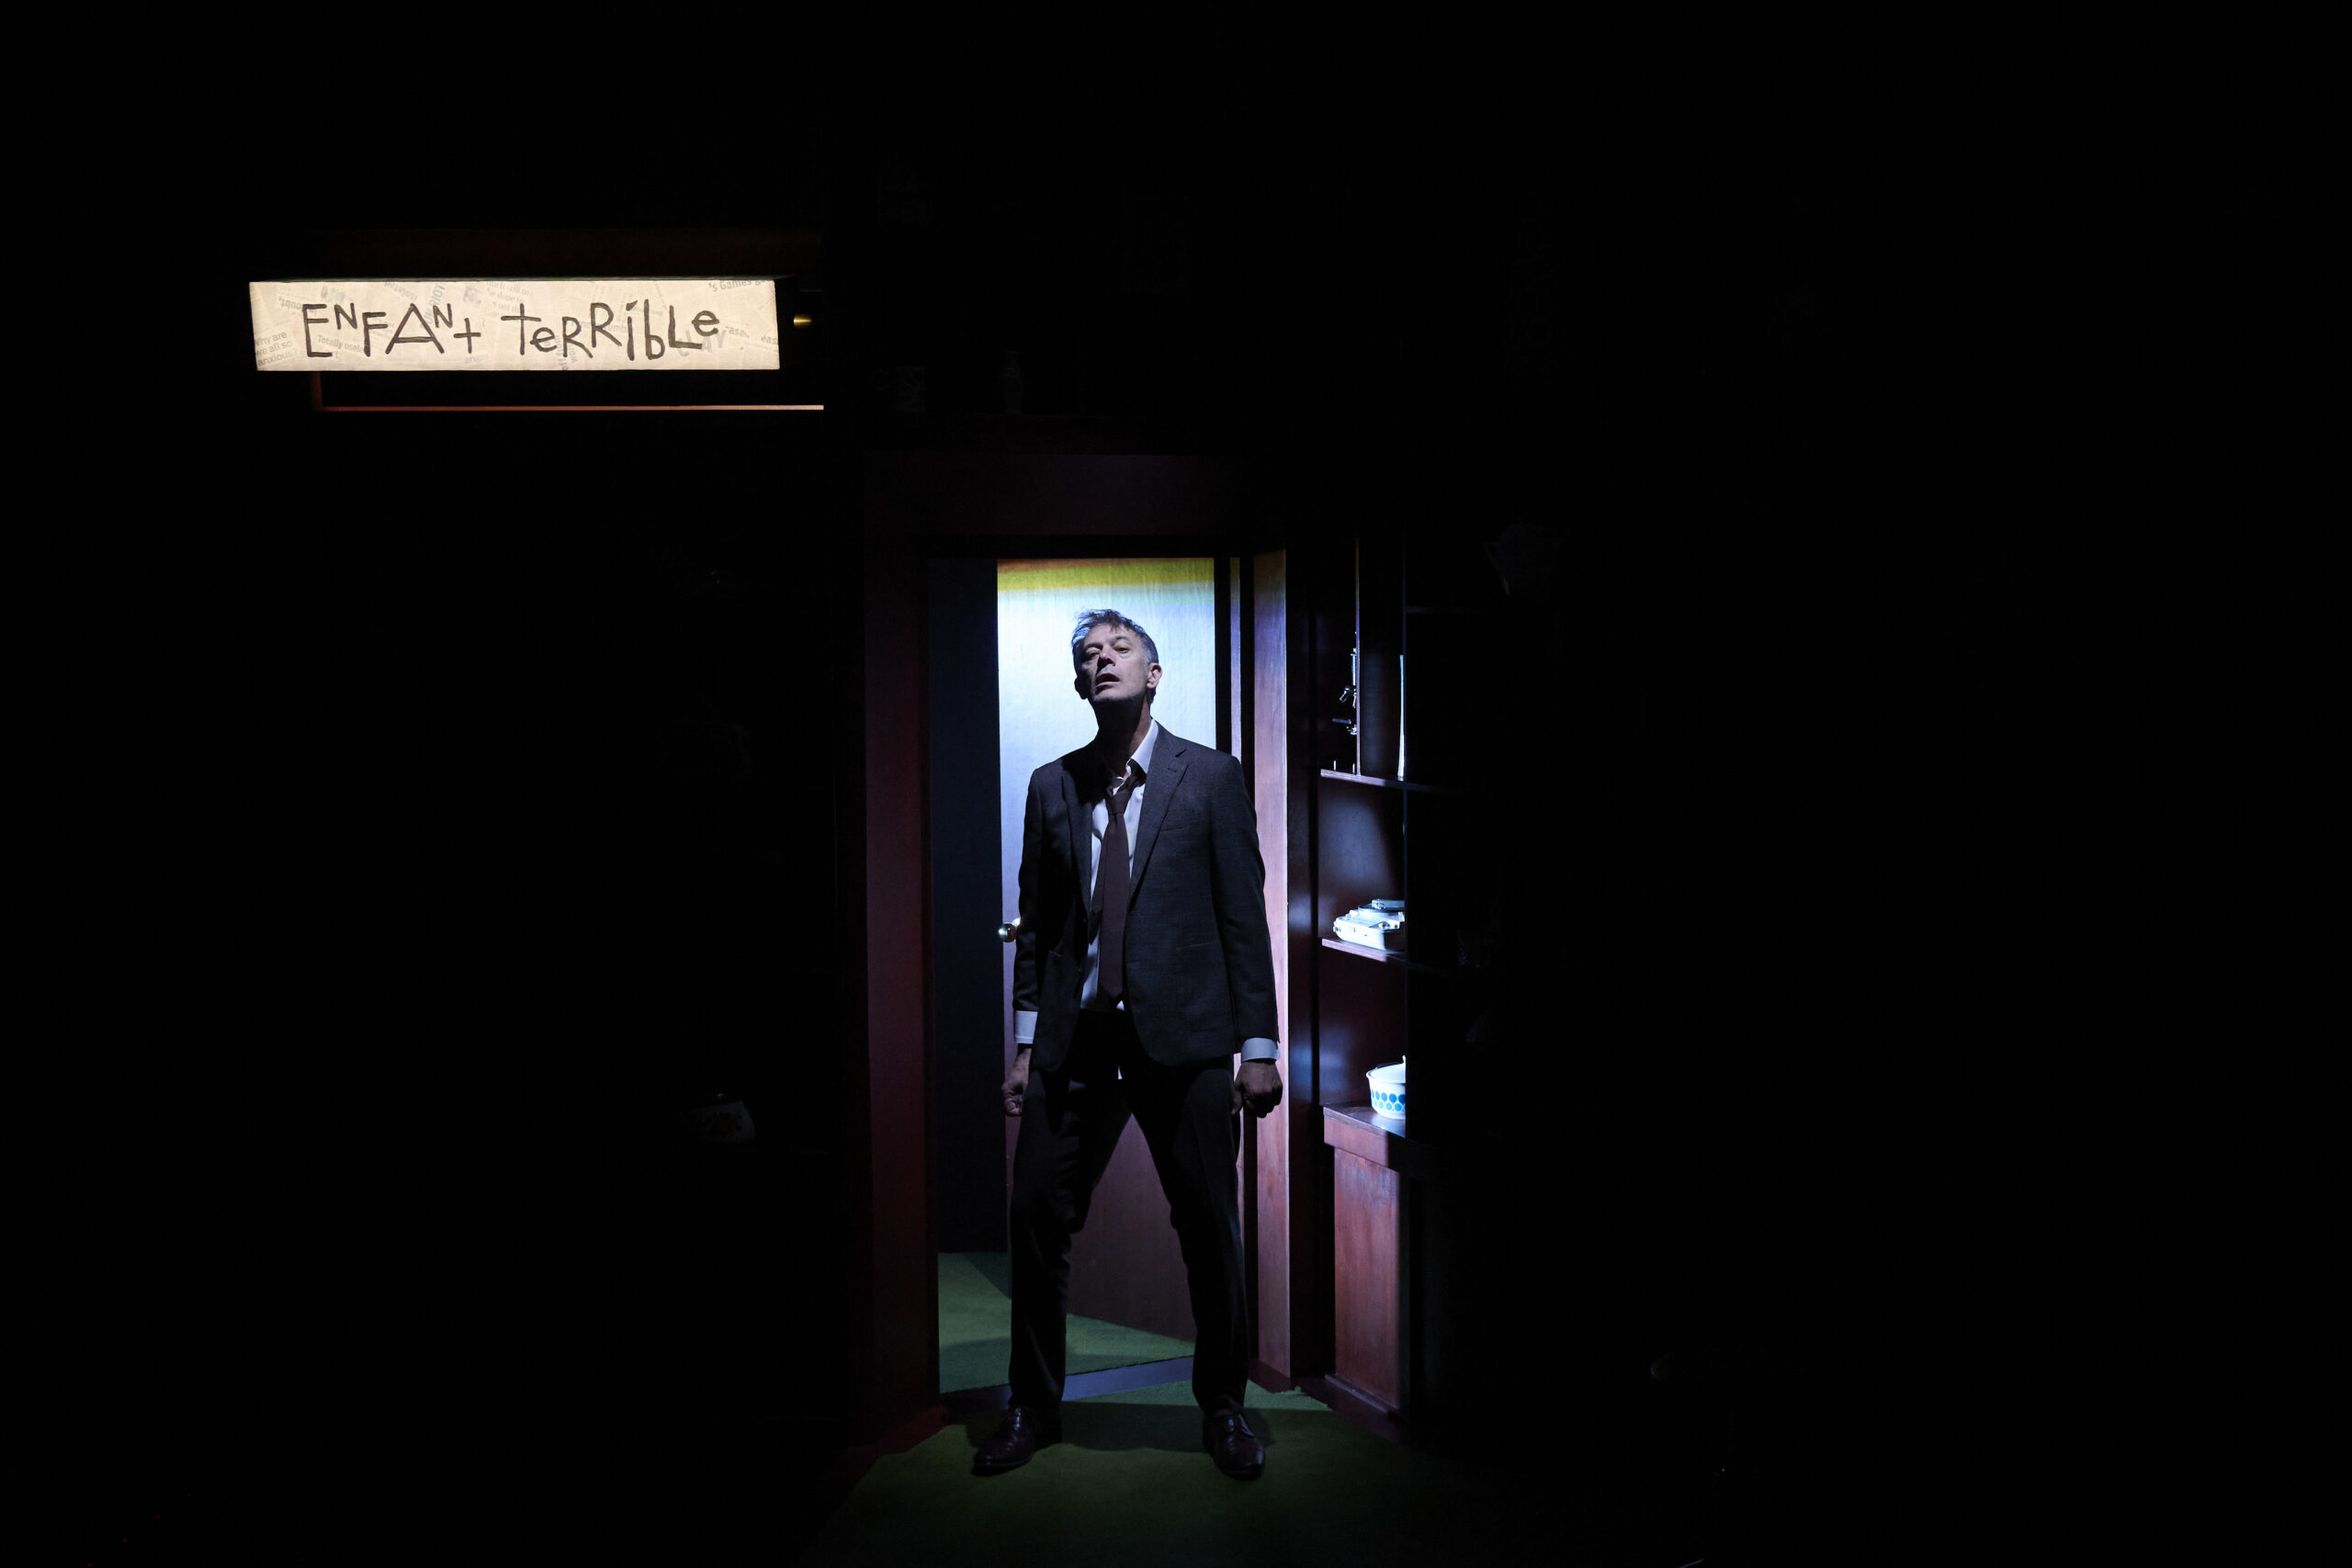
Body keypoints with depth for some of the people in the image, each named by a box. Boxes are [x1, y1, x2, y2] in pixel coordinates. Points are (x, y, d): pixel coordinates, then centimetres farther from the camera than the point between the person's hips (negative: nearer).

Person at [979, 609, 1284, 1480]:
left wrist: (1258, 1047, -4)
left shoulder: (1211, 778, 2)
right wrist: (1027, 1043, 7)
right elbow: (1036, 923, 12)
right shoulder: (1052, 787, 10)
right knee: (1037, 1220, 4)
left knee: (1210, 1231, 5)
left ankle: (1223, 1409, 25)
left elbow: (1244, 916, 0)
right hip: (1074, 1040, 3)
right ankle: (1034, 1407, 23)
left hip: (1184, 1039, -2)